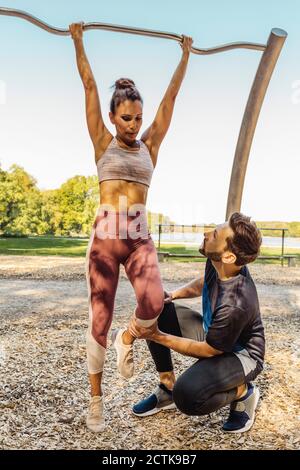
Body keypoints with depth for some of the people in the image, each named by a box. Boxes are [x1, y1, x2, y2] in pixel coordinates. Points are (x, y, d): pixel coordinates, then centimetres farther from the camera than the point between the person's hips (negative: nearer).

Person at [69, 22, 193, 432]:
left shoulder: (150, 145, 12)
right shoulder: (103, 142, 7)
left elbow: (171, 95, 18)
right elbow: (89, 85, 12)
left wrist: (186, 55, 25)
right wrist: (78, 41, 19)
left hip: (140, 237, 2)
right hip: (105, 236, -2)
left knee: (154, 304, -21)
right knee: (99, 320, 1)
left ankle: (127, 338, 15)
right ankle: (96, 398, 21)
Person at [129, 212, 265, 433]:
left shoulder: (235, 305, -38)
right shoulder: (216, 263, -18)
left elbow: (209, 351, -23)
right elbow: (203, 283, 8)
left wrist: (157, 336, -23)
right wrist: (173, 295, -8)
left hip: (241, 353, -7)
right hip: (211, 332, 8)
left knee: (187, 396, -35)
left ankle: (243, 392, -1)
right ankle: (168, 389, 5)